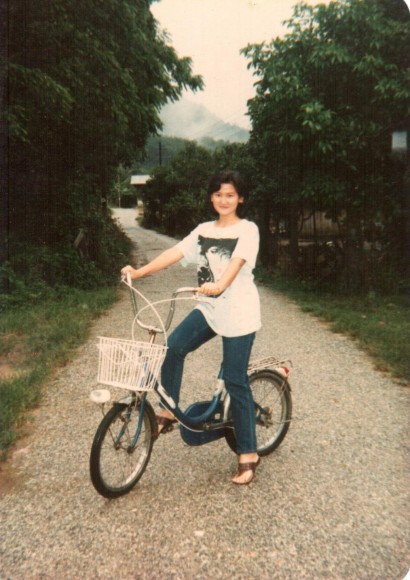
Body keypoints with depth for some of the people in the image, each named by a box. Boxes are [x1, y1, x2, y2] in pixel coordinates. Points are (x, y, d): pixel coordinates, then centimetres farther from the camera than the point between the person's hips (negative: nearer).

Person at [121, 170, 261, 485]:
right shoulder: (204, 230, 11)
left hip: (238, 314, -5)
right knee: (173, 347, -17)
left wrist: (219, 285, -42)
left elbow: (236, 262, -22)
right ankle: (168, 412, 4)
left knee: (235, 382, -2)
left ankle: (248, 454, 12)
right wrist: (139, 271, -12)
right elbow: (175, 253, 0)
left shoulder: (248, 230, -4)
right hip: (209, 308, 5)